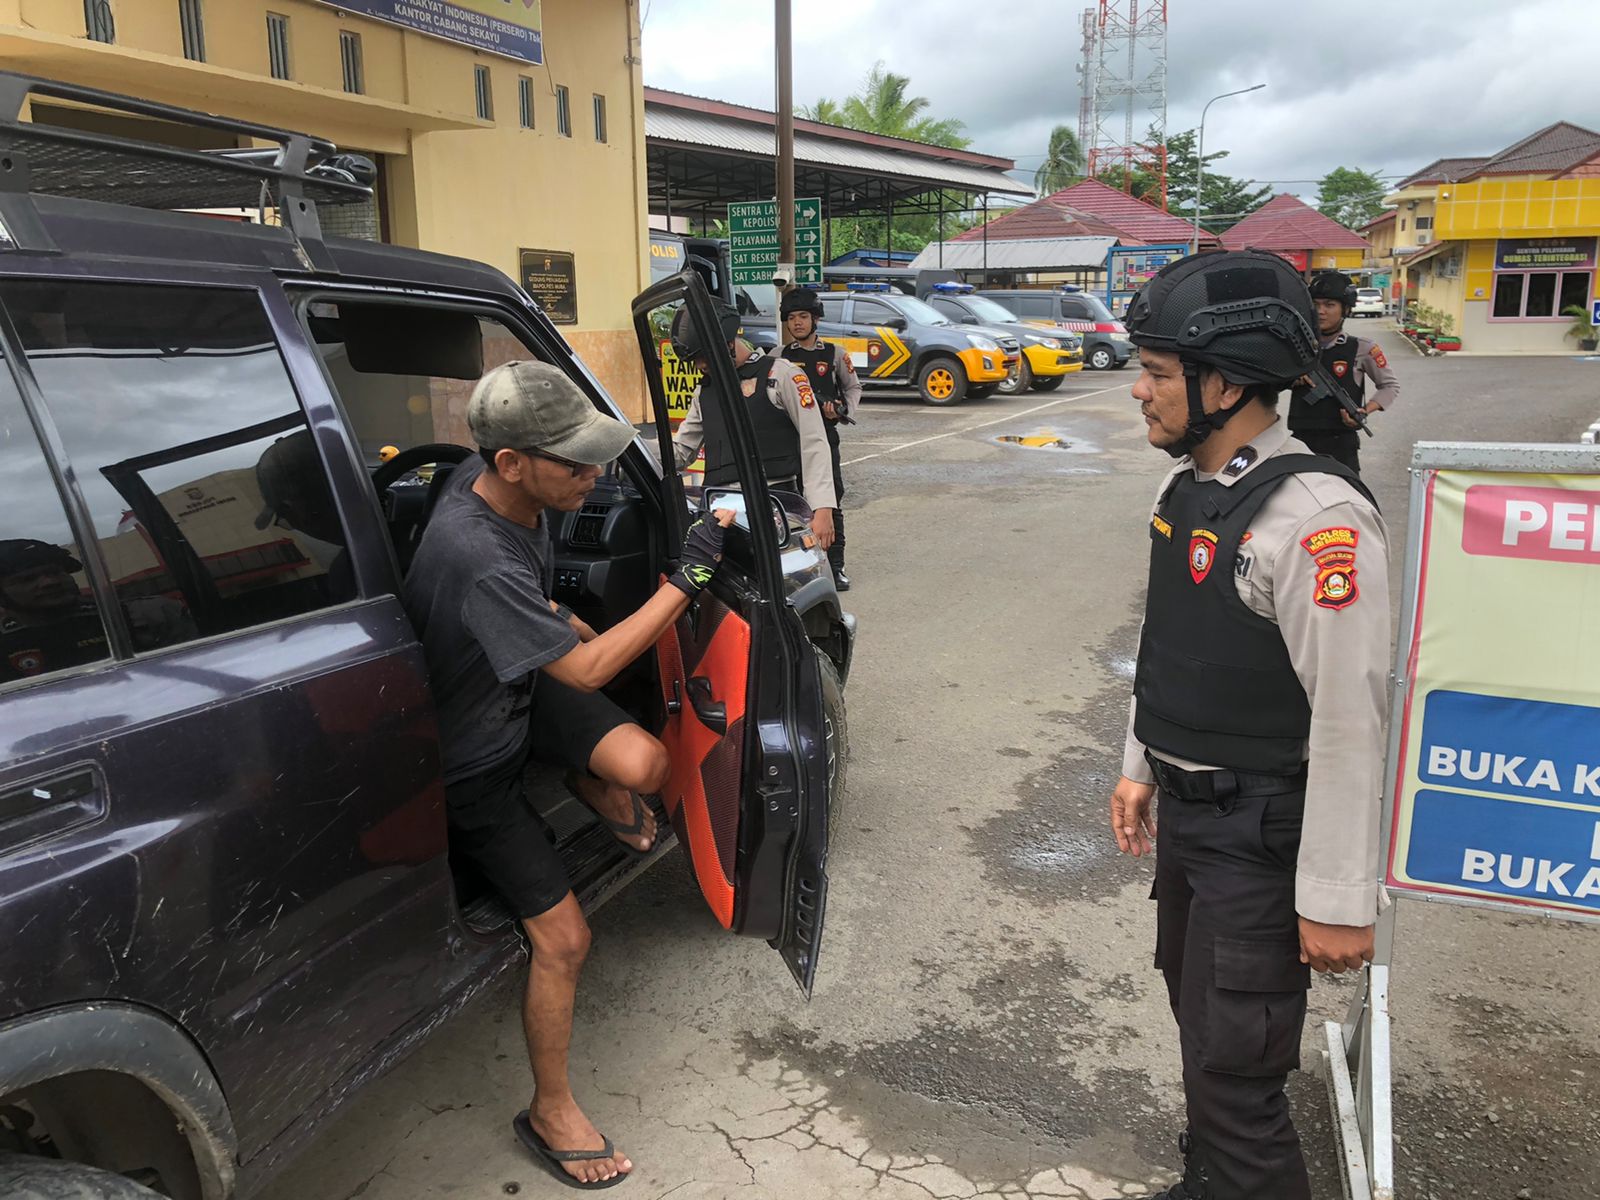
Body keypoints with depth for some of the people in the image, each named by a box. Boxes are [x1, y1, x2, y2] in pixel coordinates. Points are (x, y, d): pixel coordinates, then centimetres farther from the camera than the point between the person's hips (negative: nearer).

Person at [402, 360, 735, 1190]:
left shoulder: (498, 485, -13)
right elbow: (584, 672, -34)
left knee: (642, 768, -22)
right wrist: (688, 578, -33)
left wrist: (567, 625, 9)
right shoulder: (477, 559, -40)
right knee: (563, 936, -5)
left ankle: (592, 788, 16)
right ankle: (550, 1114, 17)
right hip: (472, 755, -6)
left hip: (526, 686, 6)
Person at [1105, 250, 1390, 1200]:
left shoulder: (1317, 517, -24)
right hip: (1184, 811, 9)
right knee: (1198, 1020, 24)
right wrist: (1140, 766, 18)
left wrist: (1339, 899, -19)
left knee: (1234, 1070, 1)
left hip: (1261, 833, -8)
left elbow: (1349, 718, -23)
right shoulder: (1184, 487, 4)